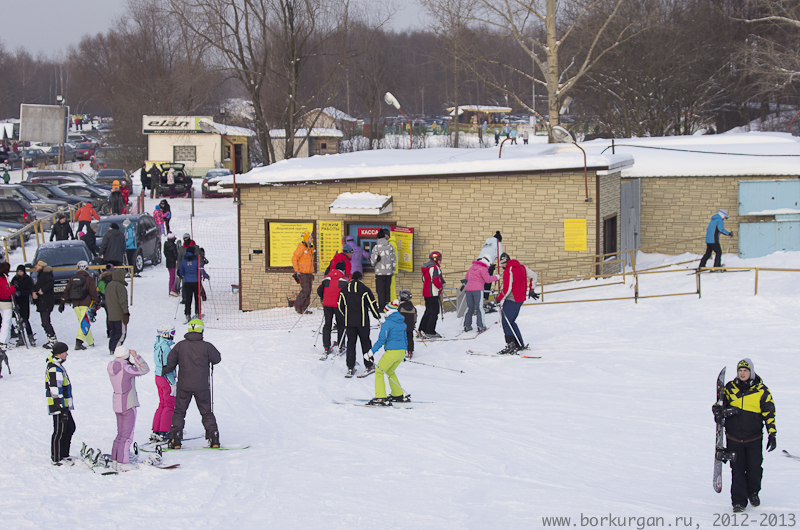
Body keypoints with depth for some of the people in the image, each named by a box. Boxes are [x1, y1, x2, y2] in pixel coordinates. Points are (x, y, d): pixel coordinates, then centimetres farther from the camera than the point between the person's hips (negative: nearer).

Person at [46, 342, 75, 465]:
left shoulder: (56, 366, 14)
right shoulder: (55, 369, -20)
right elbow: (56, 391, -23)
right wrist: (62, 409, -23)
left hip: (64, 406, 10)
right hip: (59, 407, -10)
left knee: (70, 428, 17)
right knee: (59, 432, -2)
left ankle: (64, 454, 25)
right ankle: (56, 459, 6)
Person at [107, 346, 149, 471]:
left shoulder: (112, 368, 2)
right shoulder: (126, 369, -20)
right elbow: (144, 369, -13)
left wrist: (131, 361, 5)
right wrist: (136, 356, -8)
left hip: (117, 403, 8)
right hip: (128, 404, -8)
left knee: (121, 434, 18)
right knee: (127, 435, -1)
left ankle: (115, 461, 21)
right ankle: (122, 463, 1)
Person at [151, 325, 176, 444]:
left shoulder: (157, 345, 8)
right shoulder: (166, 347, -21)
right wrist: (173, 383, -19)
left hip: (158, 376, 9)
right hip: (167, 379, -9)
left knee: (162, 405, 16)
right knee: (170, 406, -2)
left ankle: (155, 432, 17)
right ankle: (163, 434, -3)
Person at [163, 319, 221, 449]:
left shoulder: (180, 346, -3)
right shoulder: (206, 346, -9)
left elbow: (170, 362, 4)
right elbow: (217, 359, 3)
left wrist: (164, 371, 23)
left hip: (184, 386, 1)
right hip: (202, 386, -1)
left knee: (179, 411, 9)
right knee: (206, 412, 12)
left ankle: (175, 439, 1)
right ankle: (213, 436, 8)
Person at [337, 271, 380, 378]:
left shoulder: (344, 290, 2)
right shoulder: (365, 290, -8)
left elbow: (340, 306, 9)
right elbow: (372, 304, -5)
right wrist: (378, 317, 9)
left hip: (349, 321, 2)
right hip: (363, 321, -2)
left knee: (351, 343, 7)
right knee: (365, 342, 9)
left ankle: (350, 368, 4)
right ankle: (369, 366, 12)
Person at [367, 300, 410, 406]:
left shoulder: (387, 324, -10)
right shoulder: (402, 323, 13)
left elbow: (381, 340, -13)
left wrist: (372, 352, -8)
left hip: (391, 352, -8)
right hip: (402, 352, 8)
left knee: (379, 371, 2)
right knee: (390, 371, 26)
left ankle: (381, 398, -9)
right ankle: (398, 395, 28)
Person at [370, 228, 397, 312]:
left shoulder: (376, 247, -10)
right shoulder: (390, 247, 4)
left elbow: (373, 260, -9)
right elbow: (394, 260, 8)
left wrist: (373, 264, 15)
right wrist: (393, 270, 19)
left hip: (380, 272, -4)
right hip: (389, 272, 4)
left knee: (380, 291, 0)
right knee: (387, 290, 11)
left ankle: (381, 307, -3)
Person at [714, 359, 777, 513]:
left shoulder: (761, 390, -1)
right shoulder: (730, 388, 4)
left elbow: (769, 413, 3)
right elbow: (721, 404, 16)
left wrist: (772, 434, -3)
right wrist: (718, 410, -9)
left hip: (754, 438, -1)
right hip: (734, 438, 1)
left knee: (754, 469, 0)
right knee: (737, 470, -2)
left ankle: (753, 492, 29)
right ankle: (739, 501, 7)